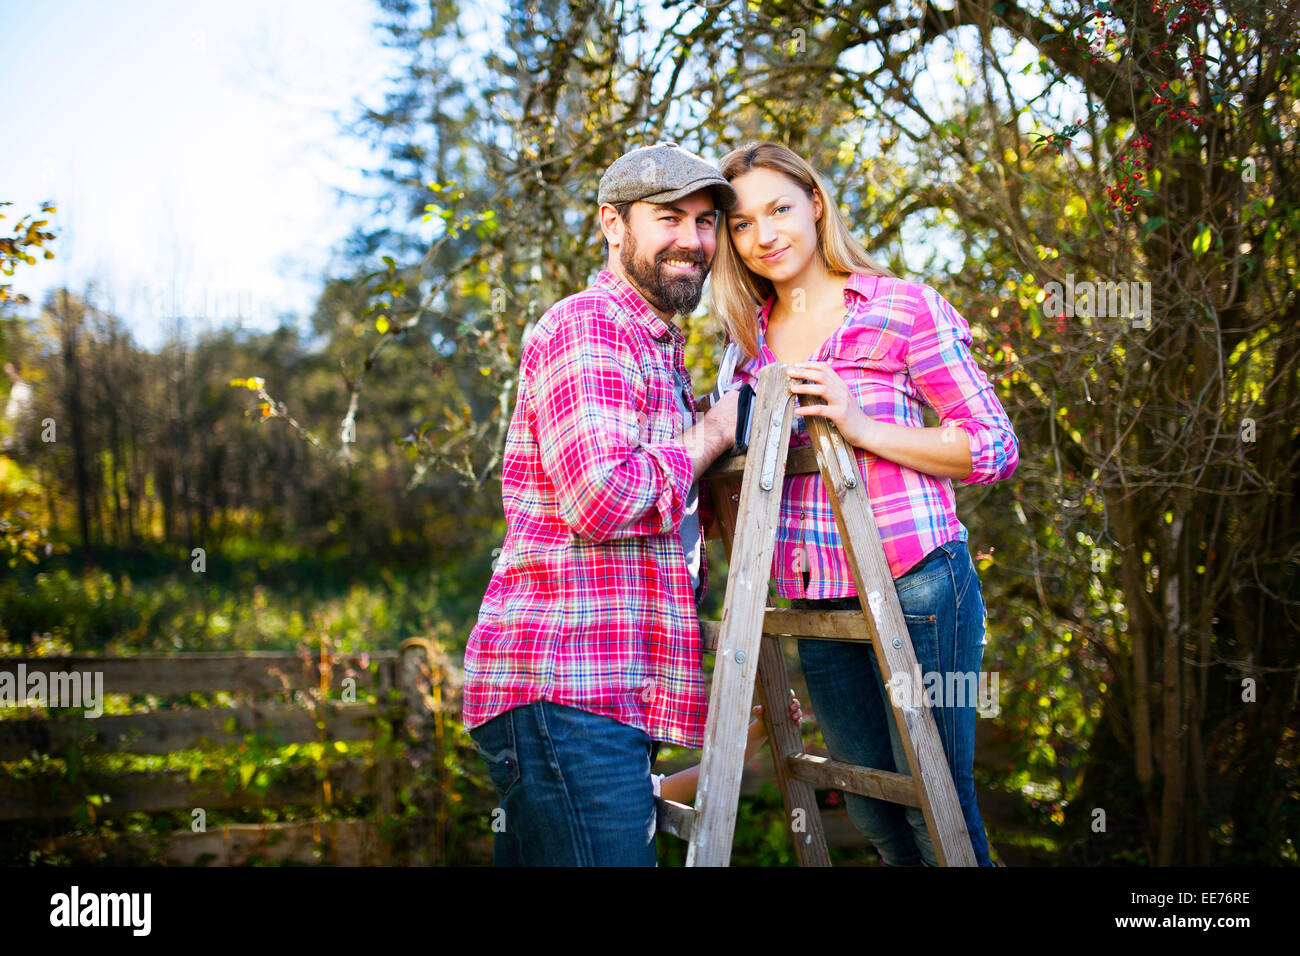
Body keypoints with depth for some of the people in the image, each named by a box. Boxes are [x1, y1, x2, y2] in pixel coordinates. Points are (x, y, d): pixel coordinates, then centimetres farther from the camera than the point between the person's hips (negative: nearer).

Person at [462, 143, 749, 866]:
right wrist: (713, 432, -5)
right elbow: (601, 496, -20)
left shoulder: (661, 350, 28)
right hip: (566, 695, -10)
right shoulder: (587, 326, -6)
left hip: (618, 701, 10)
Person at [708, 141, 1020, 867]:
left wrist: (863, 427, -17)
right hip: (814, 601, 6)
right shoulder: (750, 338, 12)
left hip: (915, 585, -6)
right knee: (874, 815, 15)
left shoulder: (903, 307, -4)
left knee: (937, 806, 0)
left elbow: (996, 448, -8)